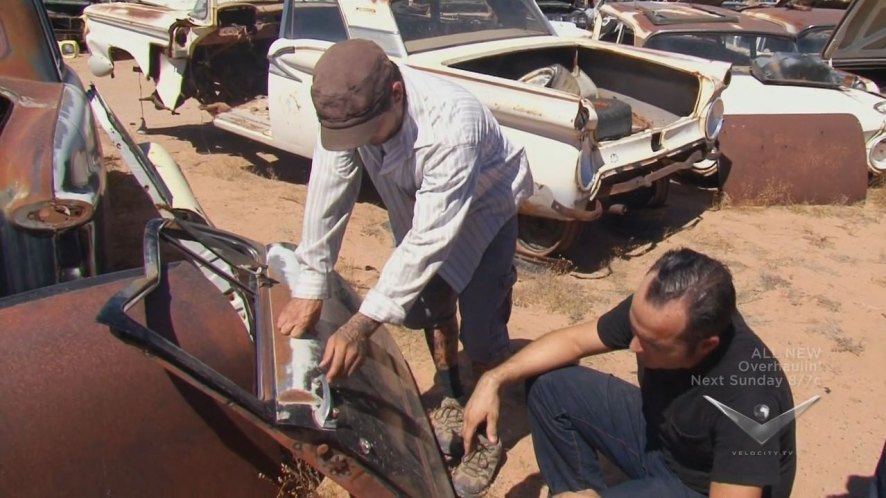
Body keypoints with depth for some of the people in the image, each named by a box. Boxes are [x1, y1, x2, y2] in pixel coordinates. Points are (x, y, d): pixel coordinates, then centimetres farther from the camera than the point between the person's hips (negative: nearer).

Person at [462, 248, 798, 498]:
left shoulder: (746, 398, -38)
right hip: (657, 431, 6)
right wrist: (495, 379, -18)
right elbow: (574, 339, -6)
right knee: (548, 385, -5)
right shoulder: (652, 312, -20)